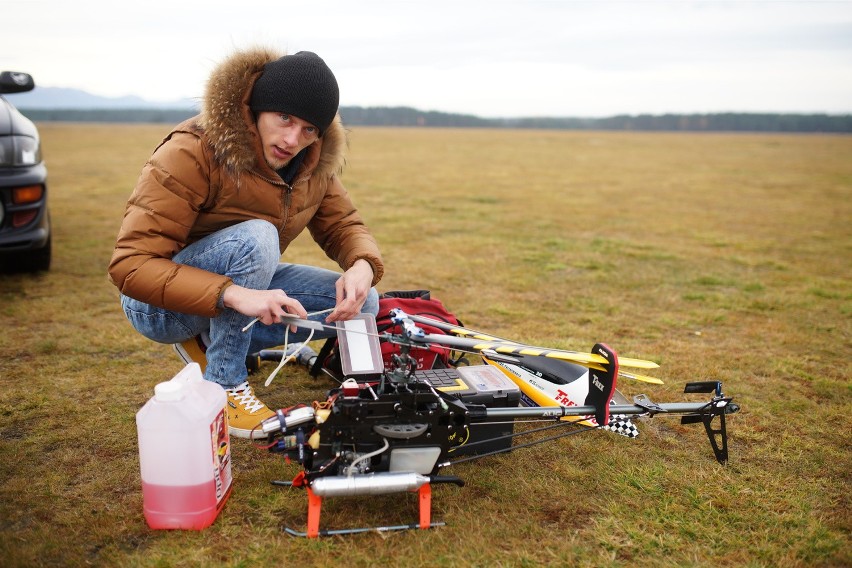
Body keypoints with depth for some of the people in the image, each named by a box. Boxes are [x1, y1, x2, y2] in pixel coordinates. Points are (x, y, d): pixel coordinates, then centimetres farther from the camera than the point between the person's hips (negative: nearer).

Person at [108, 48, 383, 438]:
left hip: (245, 288, 6)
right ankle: (224, 384, -19)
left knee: (361, 303, -9)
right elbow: (131, 264, -31)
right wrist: (233, 295, -45)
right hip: (162, 303, -6)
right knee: (255, 238, -34)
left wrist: (362, 266, -28)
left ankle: (214, 343, 0)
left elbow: (343, 225, -2)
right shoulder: (191, 154, -26)